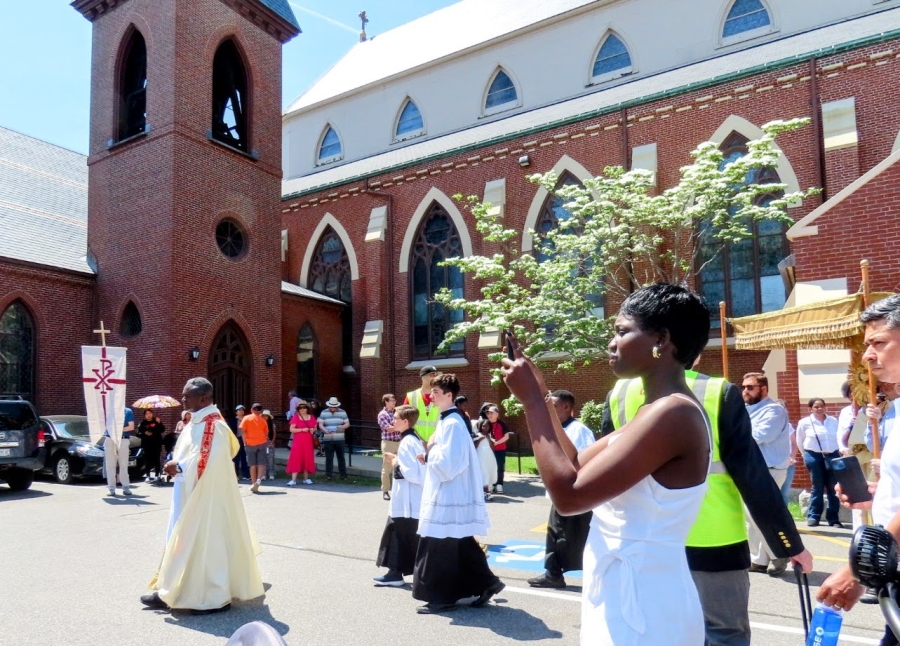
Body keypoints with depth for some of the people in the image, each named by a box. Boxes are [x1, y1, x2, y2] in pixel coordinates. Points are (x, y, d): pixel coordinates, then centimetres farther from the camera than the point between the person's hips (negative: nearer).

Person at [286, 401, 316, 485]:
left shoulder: (311, 417, 8)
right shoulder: (296, 417, -4)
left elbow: (315, 427, 16)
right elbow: (291, 429, -10)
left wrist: (313, 430, -6)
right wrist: (302, 429, -20)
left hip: (308, 441, 4)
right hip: (298, 441, -4)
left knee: (307, 459, 8)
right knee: (296, 459, -8)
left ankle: (306, 478, 19)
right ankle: (293, 480, -10)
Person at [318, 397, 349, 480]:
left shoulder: (342, 412, 7)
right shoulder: (324, 413, 5)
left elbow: (347, 423, 5)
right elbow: (320, 424, -1)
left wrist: (343, 427, -18)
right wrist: (325, 430, -21)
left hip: (339, 439, 1)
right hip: (328, 439, 0)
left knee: (341, 457, 5)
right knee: (329, 458, 2)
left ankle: (343, 475, 11)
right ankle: (328, 475, 8)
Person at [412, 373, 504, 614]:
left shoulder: (452, 423, -19)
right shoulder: (446, 420, 11)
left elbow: (449, 463, -24)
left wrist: (430, 450, -11)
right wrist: (431, 453, 4)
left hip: (448, 497, -10)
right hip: (447, 494, 10)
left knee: (440, 548, 1)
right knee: (460, 546, 16)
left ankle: (441, 598, 12)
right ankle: (486, 583, 25)